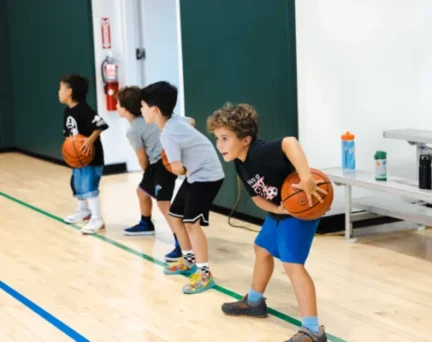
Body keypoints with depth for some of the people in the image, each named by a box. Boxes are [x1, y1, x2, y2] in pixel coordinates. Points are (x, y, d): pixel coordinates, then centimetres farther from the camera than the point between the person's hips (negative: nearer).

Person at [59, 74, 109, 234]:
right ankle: (83, 211, 42)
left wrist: (90, 140, -35)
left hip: (91, 157, -10)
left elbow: (101, 125, -29)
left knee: (89, 186, -15)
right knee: (77, 185, 22)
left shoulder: (83, 110, -22)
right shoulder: (68, 111, 8)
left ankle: (97, 219, -11)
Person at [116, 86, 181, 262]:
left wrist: (147, 170, 16)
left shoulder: (133, 130, -14)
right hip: (160, 160, 10)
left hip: (162, 162, -10)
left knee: (163, 203, -19)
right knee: (142, 190, 28)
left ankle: (181, 244, -27)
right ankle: (145, 224, 51)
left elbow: (142, 159, -7)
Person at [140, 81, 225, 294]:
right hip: (196, 174, 10)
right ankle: (188, 262, 29)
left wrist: (185, 170, 3)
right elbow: (191, 121, 25)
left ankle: (204, 274, -11)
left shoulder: (168, 135, -25)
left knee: (191, 221, -17)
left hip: (206, 176, -10)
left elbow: (177, 169, -22)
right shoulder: (176, 120, 1)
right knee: (175, 216, 14)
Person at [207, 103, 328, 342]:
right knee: (262, 249, 24)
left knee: (291, 263, -18)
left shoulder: (261, 153, -30)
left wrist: (306, 179, -55)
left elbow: (289, 142, -49)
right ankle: (254, 302, 47)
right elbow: (257, 197, -1)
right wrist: (278, 209, -21)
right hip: (279, 212, 10)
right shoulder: (240, 165, -2)